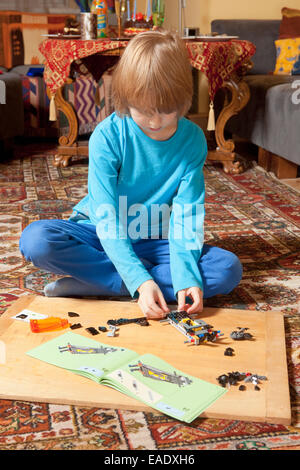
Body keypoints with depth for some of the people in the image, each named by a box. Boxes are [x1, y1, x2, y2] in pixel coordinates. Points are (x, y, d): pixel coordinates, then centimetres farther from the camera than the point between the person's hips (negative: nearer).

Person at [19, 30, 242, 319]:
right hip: (103, 236, -2)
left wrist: (186, 277, -31)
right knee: (36, 240, -29)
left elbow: (186, 217, -14)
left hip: (156, 242, 3)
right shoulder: (107, 136, -17)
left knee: (229, 268, -24)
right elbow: (107, 218, -21)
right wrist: (141, 280, -34)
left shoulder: (192, 140, -10)